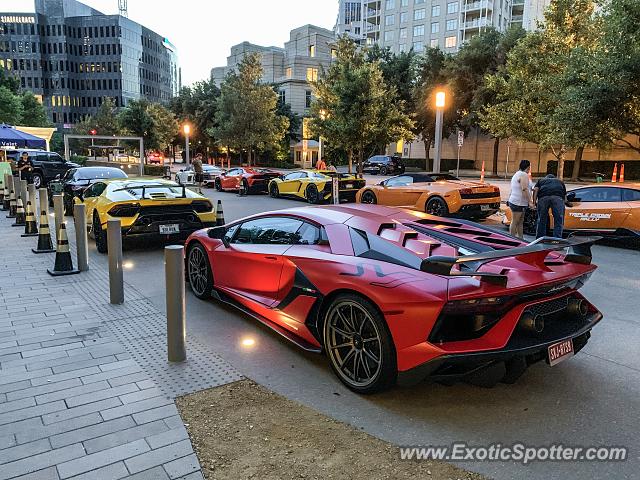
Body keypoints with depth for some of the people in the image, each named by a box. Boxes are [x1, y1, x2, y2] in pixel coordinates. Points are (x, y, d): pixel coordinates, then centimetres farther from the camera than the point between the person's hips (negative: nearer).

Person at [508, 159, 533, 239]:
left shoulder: (517, 174, 19)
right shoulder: (524, 175, -14)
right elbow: (524, 189, -23)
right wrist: (530, 202, -23)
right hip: (518, 203, -10)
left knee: (520, 222, 13)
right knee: (515, 222, -5)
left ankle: (521, 238, 17)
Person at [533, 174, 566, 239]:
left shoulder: (541, 180, 35)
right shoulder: (560, 181, 39)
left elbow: (535, 190, 14)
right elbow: (565, 195, 31)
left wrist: (534, 202, 13)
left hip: (543, 197, 0)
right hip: (558, 197, 0)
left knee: (541, 221, 8)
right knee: (558, 221, 3)